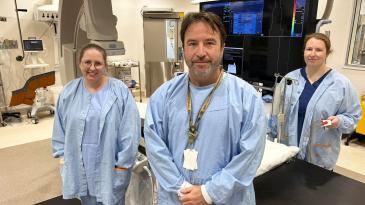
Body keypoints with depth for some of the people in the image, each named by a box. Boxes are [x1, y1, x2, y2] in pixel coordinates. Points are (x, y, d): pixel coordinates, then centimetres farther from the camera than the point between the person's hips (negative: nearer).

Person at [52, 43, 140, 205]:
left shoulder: (119, 91, -10)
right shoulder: (69, 92, 2)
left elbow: (130, 131, -11)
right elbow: (60, 129, 11)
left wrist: (123, 164, -10)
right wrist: (63, 156, 8)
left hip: (111, 168, -3)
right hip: (80, 168, 3)